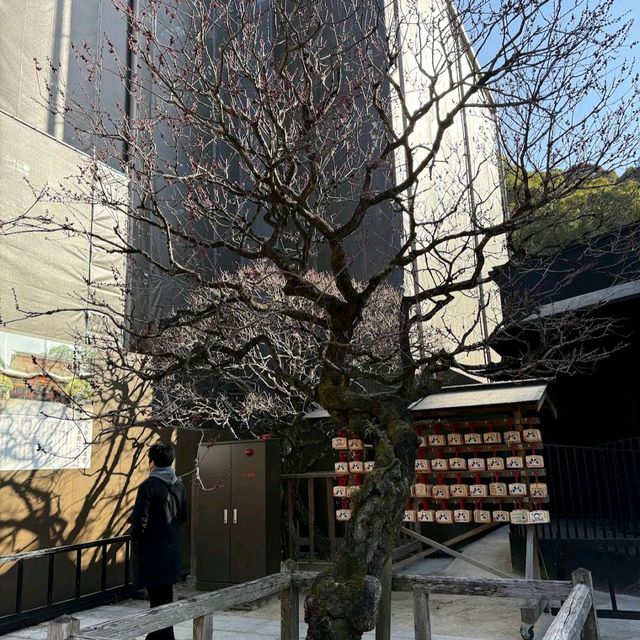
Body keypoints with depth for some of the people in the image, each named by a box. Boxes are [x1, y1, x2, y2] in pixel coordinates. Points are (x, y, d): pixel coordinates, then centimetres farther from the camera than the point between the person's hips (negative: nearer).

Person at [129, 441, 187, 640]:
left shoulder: (148, 486, -17)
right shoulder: (179, 486, 4)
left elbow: (140, 520, -18)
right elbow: (183, 516, 12)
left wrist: (136, 541, -3)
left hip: (152, 551, -7)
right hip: (172, 550, 7)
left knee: (158, 597, 3)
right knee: (165, 593, 17)